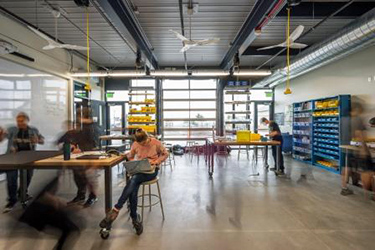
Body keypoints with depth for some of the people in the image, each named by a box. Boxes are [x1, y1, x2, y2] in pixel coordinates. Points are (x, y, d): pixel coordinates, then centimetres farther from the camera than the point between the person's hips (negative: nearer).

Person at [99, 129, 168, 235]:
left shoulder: (156, 143, -8)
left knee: (133, 179, -33)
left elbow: (165, 154, 4)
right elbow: (129, 156, 16)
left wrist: (156, 162, -11)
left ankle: (116, 210, -29)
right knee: (133, 189, -27)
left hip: (152, 170, -3)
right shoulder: (135, 144, 0)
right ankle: (135, 218, -10)